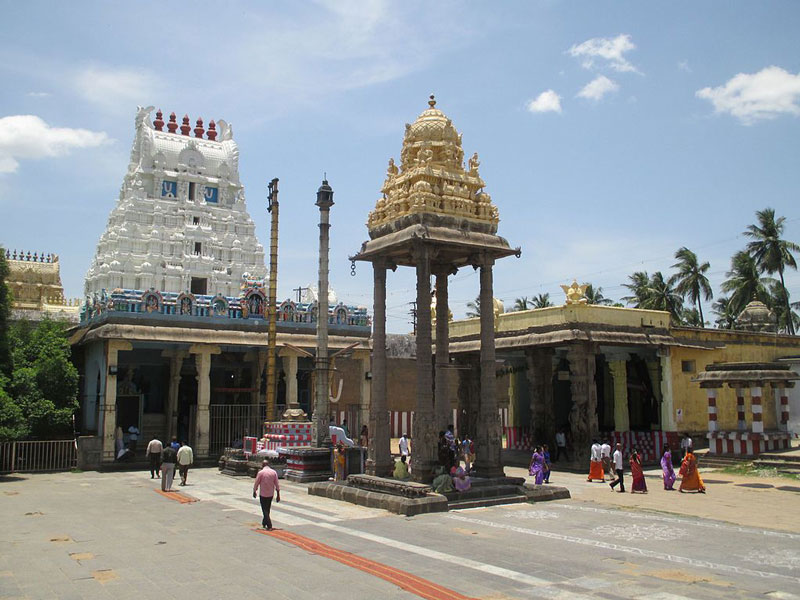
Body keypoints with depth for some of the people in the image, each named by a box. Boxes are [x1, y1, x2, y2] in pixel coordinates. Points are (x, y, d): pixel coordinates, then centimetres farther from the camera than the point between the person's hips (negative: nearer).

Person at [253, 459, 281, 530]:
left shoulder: (261, 472, -12)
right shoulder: (274, 472, 0)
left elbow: (256, 483, -6)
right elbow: (277, 484, 1)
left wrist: (254, 492, 10)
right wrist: (278, 495, 5)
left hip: (263, 494, -4)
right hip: (271, 494, 5)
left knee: (265, 510, 0)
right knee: (267, 509, 20)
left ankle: (269, 526, -9)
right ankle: (264, 523, 33)